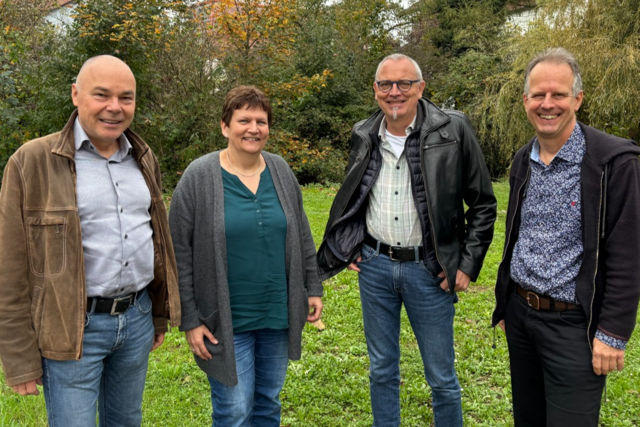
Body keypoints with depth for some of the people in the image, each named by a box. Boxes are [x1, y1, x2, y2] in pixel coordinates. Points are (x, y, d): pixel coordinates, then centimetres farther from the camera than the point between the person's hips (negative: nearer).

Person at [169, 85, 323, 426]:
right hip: (226, 321, -4)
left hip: (278, 315, 4)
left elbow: (301, 236, 12)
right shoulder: (199, 176, -10)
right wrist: (189, 320, -9)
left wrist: (313, 289, 10)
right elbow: (179, 254, -9)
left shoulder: (280, 171, 3)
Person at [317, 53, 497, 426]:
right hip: (374, 266, 4)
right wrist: (348, 248, 9)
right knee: (382, 370, 17)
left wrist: (468, 265, -7)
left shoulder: (453, 130, -9)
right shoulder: (363, 136, 3)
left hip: (429, 269, -3)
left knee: (442, 378, 10)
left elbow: (483, 204, -3)